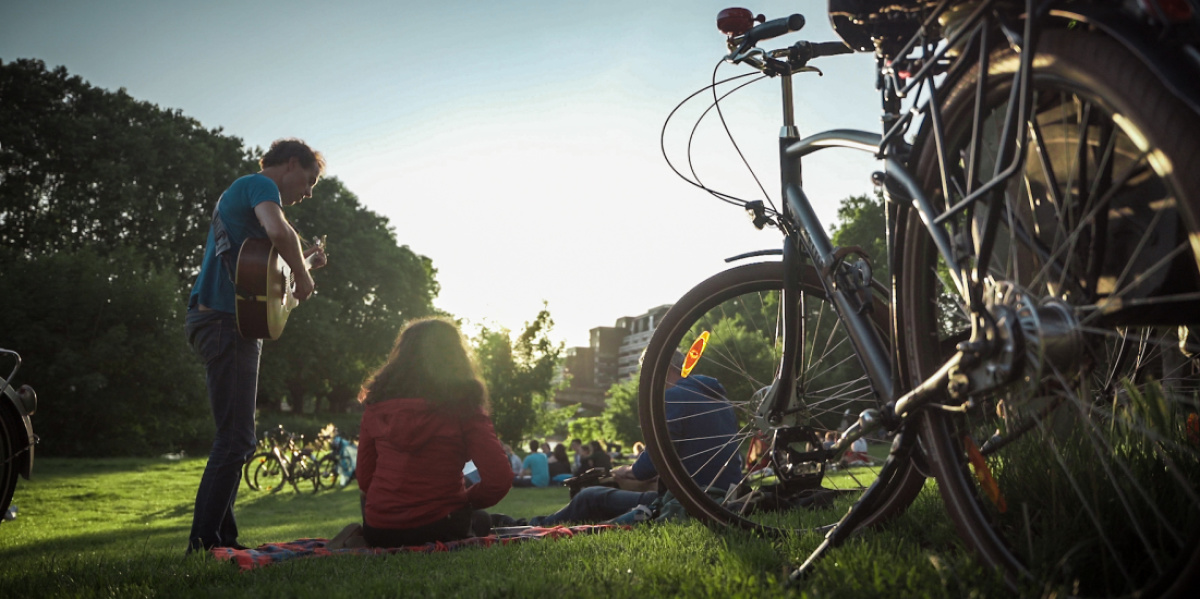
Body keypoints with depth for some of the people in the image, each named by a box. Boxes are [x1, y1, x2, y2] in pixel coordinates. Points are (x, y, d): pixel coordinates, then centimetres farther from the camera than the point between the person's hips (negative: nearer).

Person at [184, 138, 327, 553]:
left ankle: (221, 538, 18)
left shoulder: (241, 193, 27)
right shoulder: (261, 185, -4)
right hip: (224, 321, -11)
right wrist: (304, 277, -14)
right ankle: (203, 542, -8)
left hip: (229, 325, 11)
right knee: (235, 440, -10)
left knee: (236, 439, 13)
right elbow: (279, 232, -28)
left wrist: (302, 265, 22)